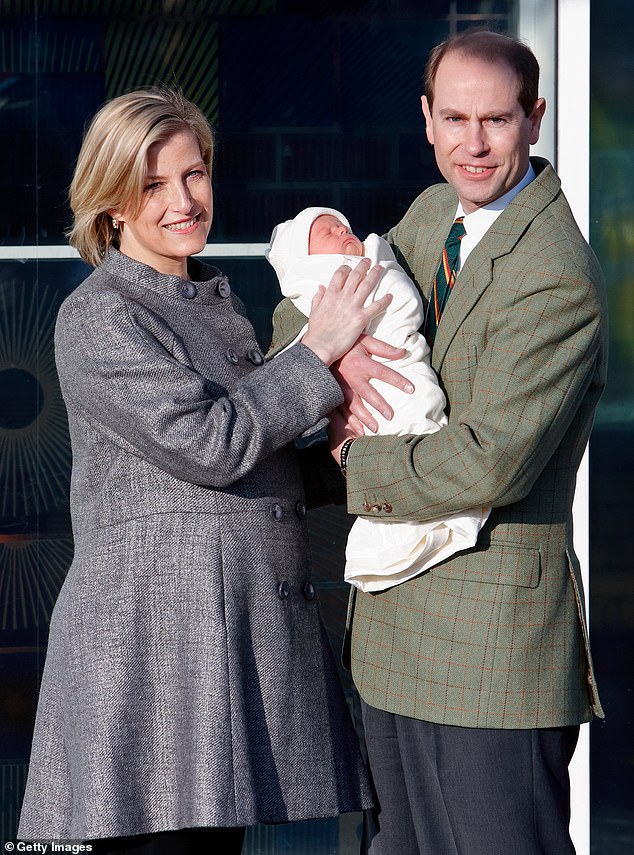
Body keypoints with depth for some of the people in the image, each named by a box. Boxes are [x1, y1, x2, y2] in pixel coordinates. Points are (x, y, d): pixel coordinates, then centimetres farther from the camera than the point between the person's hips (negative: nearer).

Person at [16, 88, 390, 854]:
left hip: (243, 630, 8)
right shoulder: (97, 318, -7)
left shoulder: (214, 300, 20)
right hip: (151, 636, -8)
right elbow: (210, 443, -16)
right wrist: (317, 352, -8)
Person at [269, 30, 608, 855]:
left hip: (491, 633, -9)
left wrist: (353, 459, -10)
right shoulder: (431, 214, 10)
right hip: (396, 629, 9)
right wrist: (339, 349, -9)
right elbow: (296, 314, 15)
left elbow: (491, 462, -25)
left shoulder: (557, 280, -19)